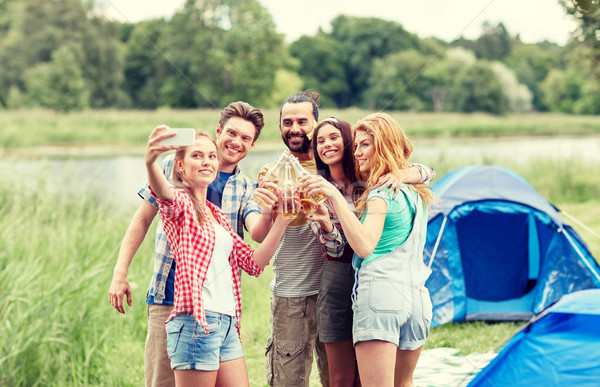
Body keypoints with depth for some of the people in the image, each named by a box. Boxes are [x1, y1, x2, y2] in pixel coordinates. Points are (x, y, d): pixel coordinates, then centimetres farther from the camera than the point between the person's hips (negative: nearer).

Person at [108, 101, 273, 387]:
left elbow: (258, 233, -12)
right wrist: (120, 274, 2)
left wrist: (270, 211, -35)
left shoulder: (247, 190, 8)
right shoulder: (175, 166, 5)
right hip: (168, 297, -1)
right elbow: (143, 219, 8)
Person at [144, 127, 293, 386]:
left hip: (227, 325, 8)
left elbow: (253, 262, 18)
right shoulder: (180, 202, -2)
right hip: (196, 322, -8)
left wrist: (281, 221, 7)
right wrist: (150, 162, -51)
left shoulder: (215, 214, 21)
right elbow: (164, 193, -29)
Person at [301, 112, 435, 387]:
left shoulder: (380, 192, -7)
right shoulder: (414, 191, 20)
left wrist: (334, 196, -21)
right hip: (416, 294, 9)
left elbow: (364, 245, -20)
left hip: (380, 291, -9)